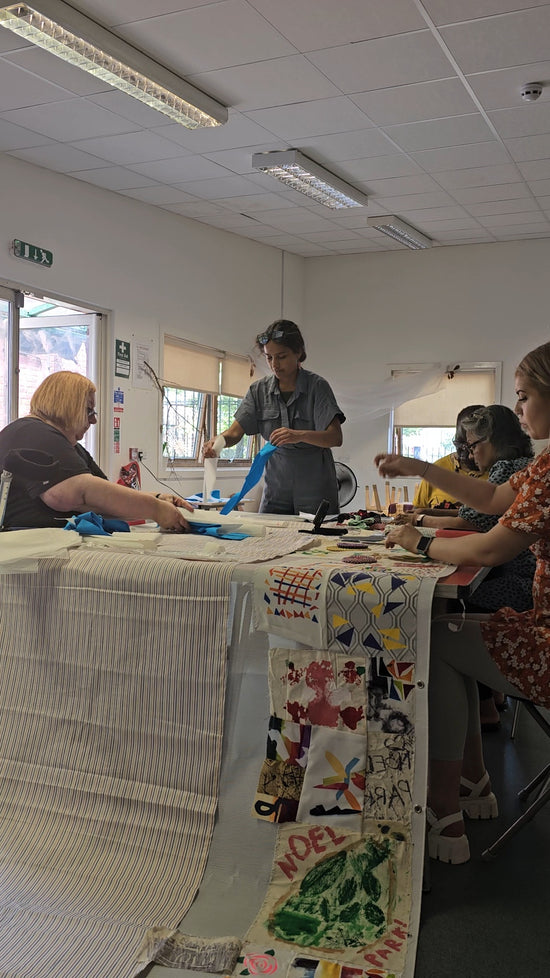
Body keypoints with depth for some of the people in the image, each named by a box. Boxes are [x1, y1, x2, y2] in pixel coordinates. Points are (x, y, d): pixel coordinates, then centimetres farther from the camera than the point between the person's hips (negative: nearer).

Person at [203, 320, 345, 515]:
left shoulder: (316, 386, -6)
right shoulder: (259, 390, 5)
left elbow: (336, 437, -17)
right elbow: (236, 431, 0)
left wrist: (300, 435, -35)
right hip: (276, 489, 3)